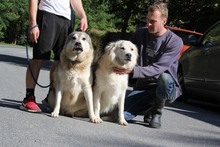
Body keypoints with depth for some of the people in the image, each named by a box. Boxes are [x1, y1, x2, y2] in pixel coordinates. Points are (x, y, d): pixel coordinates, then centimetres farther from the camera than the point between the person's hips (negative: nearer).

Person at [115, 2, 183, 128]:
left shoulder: (175, 41, -14)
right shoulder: (140, 34, 1)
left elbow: (158, 68, -22)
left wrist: (132, 70, -33)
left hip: (167, 88, -3)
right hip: (143, 87, 3)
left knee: (164, 77, -39)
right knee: (124, 114, -20)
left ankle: (156, 113, -10)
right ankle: (150, 106, 13)